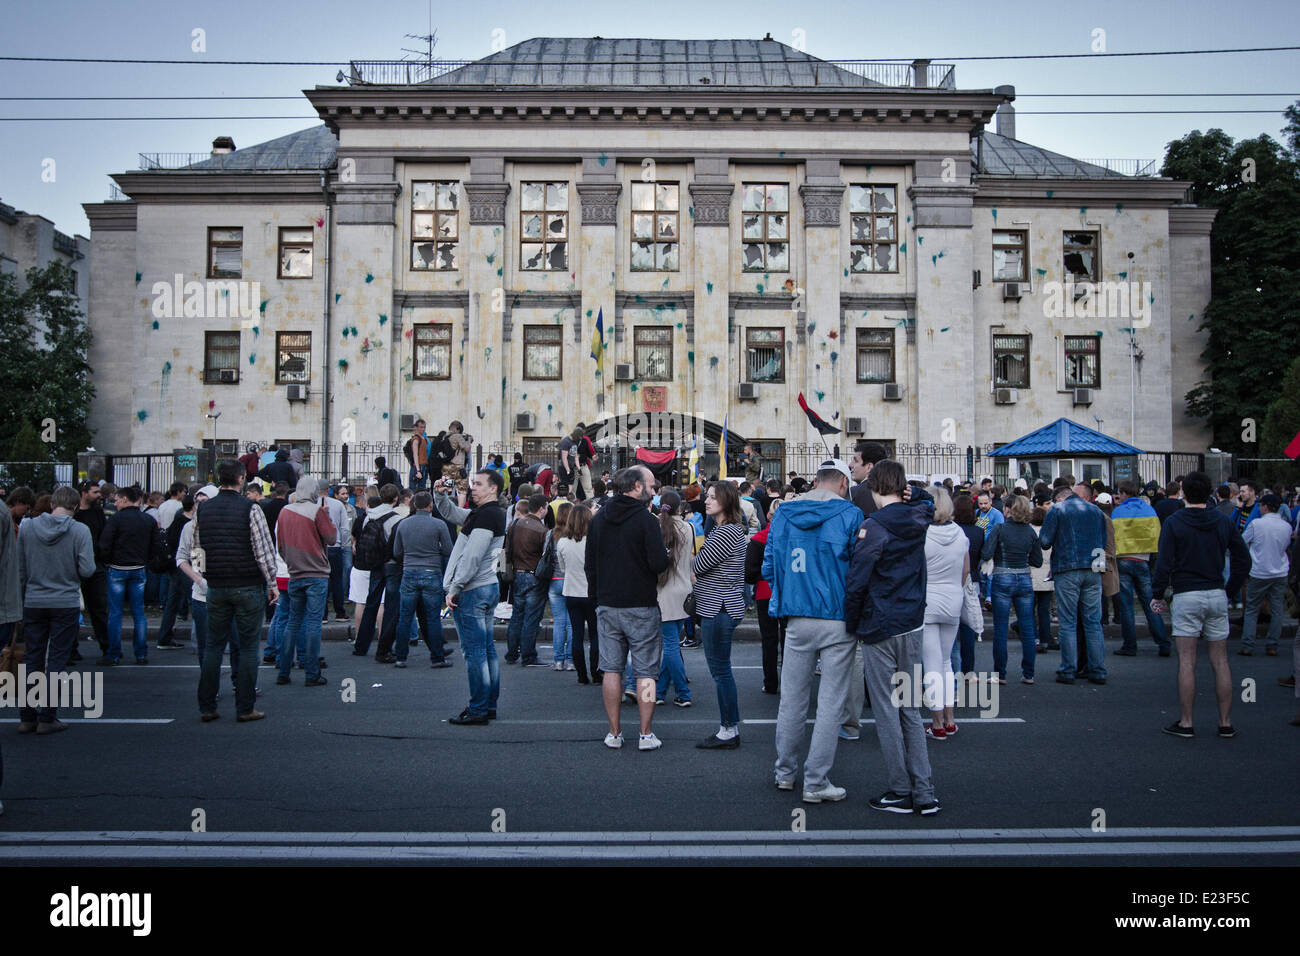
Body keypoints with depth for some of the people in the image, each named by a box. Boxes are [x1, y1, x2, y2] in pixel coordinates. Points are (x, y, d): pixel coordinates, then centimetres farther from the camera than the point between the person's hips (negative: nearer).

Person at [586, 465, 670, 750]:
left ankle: (614, 733, 14)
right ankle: (646, 734, 7)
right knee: (645, 671, 4)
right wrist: (663, 553, 5)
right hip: (641, 606, -5)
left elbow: (589, 563, 11)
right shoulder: (646, 520, -12)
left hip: (607, 606, 5)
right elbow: (660, 564, -17)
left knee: (612, 669, 10)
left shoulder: (598, 520, 6)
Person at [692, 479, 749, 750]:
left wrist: (693, 561, 3)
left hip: (719, 610, -11)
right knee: (721, 670, 14)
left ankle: (729, 731, 4)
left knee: (720, 670, -3)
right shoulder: (726, 528, 16)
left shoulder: (727, 532, -18)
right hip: (717, 607, 11)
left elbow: (699, 566, -16)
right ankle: (729, 728, 21)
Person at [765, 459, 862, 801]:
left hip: (797, 619, 4)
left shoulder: (782, 514, 6)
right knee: (830, 703, 3)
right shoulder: (850, 515, -6)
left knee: (792, 699, 15)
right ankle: (815, 783, 7)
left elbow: (768, 568, 9)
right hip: (838, 620, -4)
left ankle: (785, 773, 27)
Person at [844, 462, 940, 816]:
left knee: (887, 711, 3)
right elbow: (924, 498, 30)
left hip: (880, 628, -6)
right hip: (913, 625, 6)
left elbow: (856, 582, -16)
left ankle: (901, 792, 10)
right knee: (910, 710, 13)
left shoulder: (874, 526, -15)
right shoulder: (917, 521, 4)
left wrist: (852, 625, -4)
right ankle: (924, 793, 14)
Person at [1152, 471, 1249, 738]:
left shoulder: (1173, 522, -6)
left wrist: (1158, 595, 0)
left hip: (1186, 596, -4)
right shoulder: (1224, 521, 5)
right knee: (1220, 661, 9)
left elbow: (1164, 563, -10)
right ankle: (1225, 723, 13)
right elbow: (1244, 561, 7)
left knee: (1187, 662, 0)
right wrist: (1229, 590, 16)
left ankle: (1185, 723, 3)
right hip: (1217, 596, 4)